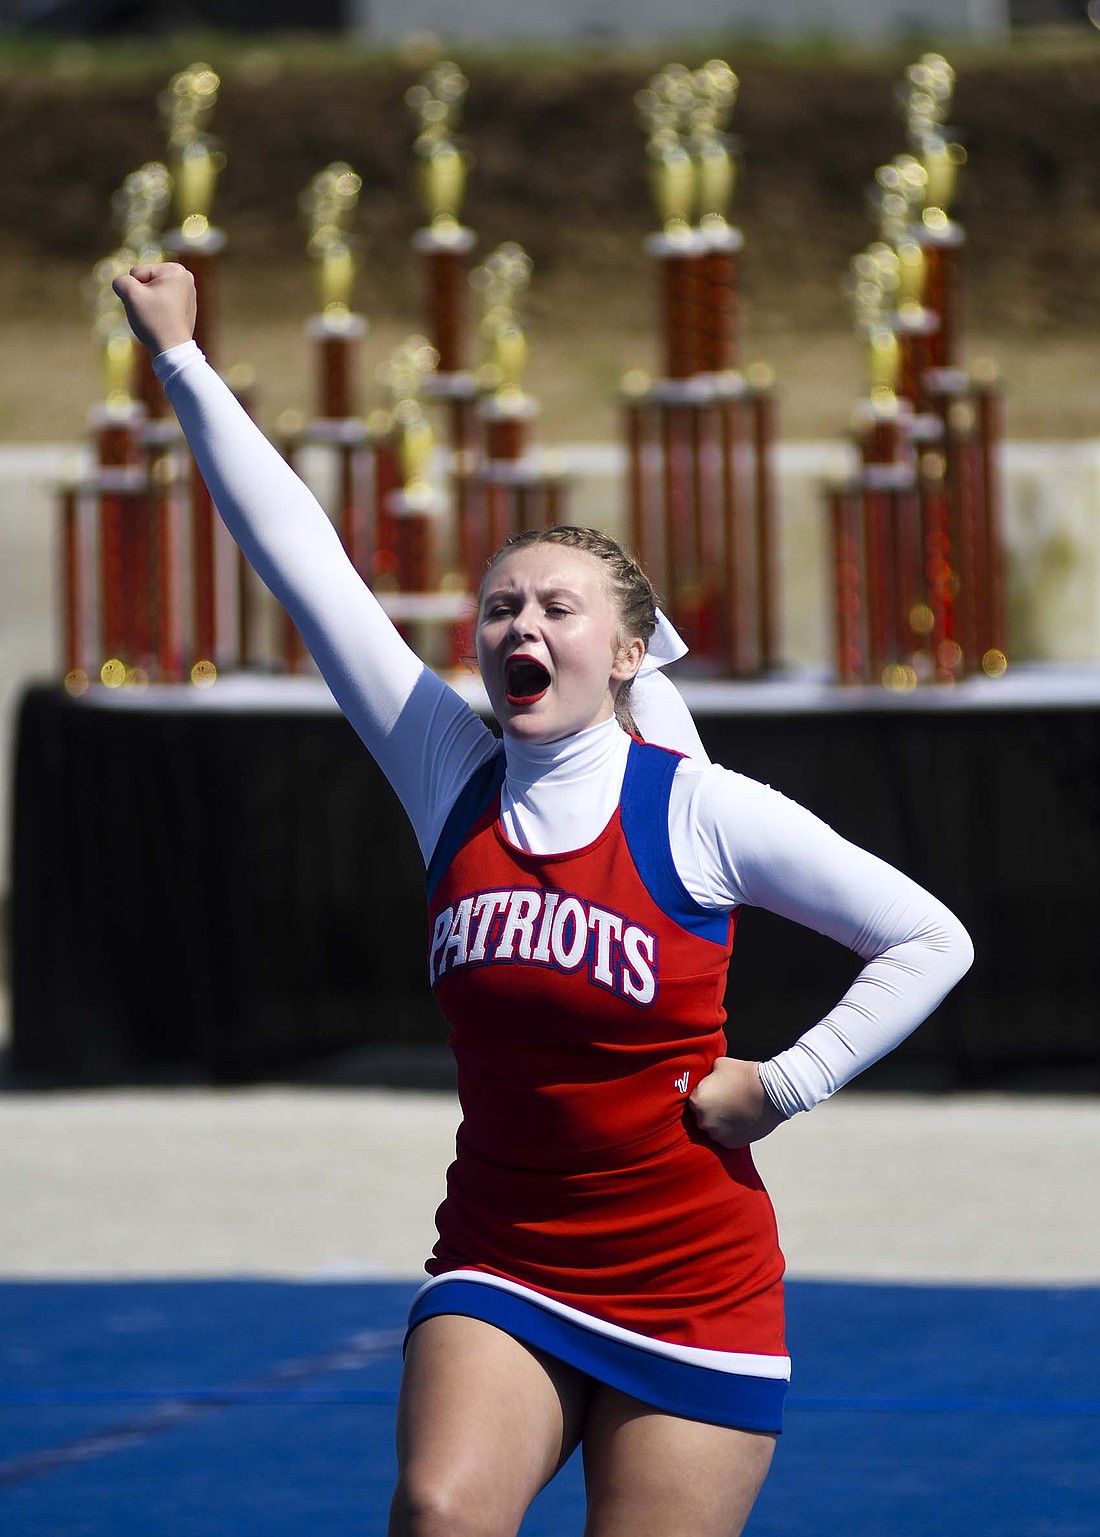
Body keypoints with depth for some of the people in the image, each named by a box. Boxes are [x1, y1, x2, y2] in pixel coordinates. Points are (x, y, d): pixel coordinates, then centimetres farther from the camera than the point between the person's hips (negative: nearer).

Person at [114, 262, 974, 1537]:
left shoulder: (702, 811, -7)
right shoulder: (449, 777, 2)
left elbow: (929, 941, 1)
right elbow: (302, 559, 0)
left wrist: (785, 1087, -5)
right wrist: (182, 362, -1)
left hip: (693, 1290, -2)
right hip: (500, 1274, 2)